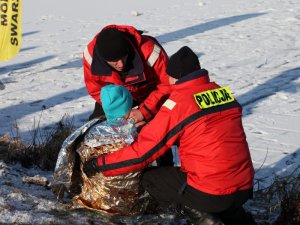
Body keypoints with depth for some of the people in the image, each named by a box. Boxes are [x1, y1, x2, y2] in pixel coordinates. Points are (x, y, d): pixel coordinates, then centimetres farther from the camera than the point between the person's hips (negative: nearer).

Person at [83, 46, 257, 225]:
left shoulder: (178, 103, -11)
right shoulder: (223, 92, 6)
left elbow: (142, 151, -9)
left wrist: (99, 164, 2)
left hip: (210, 195, -6)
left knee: (149, 178, 9)